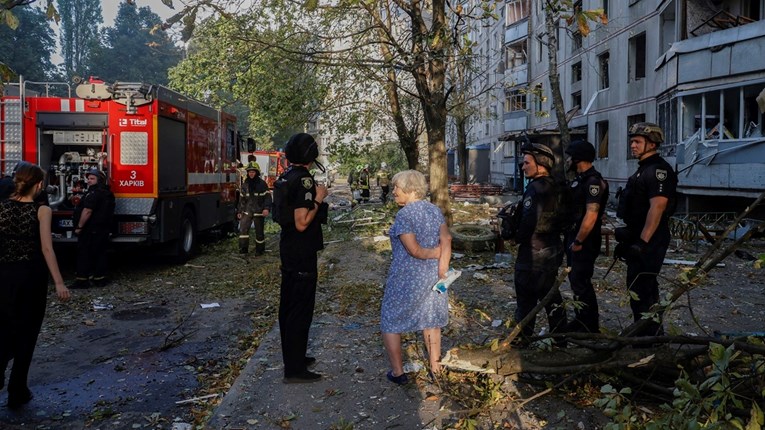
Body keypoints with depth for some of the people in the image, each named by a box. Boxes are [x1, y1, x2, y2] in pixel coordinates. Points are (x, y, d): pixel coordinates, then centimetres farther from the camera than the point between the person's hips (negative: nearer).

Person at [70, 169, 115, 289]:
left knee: (84, 254, -4)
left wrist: (79, 226, -17)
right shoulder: (107, 193, 15)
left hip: (90, 229, -9)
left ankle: (82, 280, -3)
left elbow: (87, 211, -22)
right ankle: (100, 278, 14)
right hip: (103, 229, 9)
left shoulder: (94, 193, -16)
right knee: (100, 253, 11)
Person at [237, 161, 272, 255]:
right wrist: (239, 211, 12)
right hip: (247, 211, 4)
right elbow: (242, 199, 14)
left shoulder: (262, 184, -4)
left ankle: (260, 249, 16)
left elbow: (268, 197, -8)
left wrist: (267, 208, -20)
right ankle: (243, 248, 1)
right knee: (243, 228, -7)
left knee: (259, 231, 4)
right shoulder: (245, 184, 9)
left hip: (259, 211, -4)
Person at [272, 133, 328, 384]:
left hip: (288, 249, 10)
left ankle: (292, 357, 31)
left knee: (288, 304, 17)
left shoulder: (285, 178, 9)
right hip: (302, 253, -10)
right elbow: (302, 223, -25)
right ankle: (294, 369, 4)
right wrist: (318, 200, -15)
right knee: (301, 309, -3)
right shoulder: (304, 180, -20)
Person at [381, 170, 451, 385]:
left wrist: (435, 253, -6)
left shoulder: (404, 214, -18)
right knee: (430, 321, 20)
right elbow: (446, 240, -7)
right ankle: (435, 366, 28)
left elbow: (414, 250, -21)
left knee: (391, 323, 10)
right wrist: (442, 268, -10)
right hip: (431, 276, 6)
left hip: (406, 278, -6)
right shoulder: (435, 210, 2)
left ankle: (398, 371, 13)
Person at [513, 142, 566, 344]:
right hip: (553, 250, 9)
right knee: (551, 296, 18)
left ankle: (522, 339, 9)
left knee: (526, 298, 1)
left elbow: (529, 221, -25)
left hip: (533, 253, -9)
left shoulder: (535, 188, -18)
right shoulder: (555, 188, 8)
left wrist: (518, 237, -8)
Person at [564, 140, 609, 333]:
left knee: (581, 282, -4)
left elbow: (591, 216, -25)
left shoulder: (593, 181, -19)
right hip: (574, 238, 10)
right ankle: (580, 320, 28)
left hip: (584, 241, -10)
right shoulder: (579, 179, 13)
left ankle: (590, 326, 7)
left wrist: (578, 241, -21)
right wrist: (571, 239, 14)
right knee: (575, 280, 16)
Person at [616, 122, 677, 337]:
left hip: (649, 241, -11)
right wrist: (627, 238, 22)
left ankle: (647, 336, 2)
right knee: (646, 287, 18)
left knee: (639, 289, -8)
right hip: (640, 238, 11)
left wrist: (642, 242, -28)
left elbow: (657, 207, -25)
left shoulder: (658, 169, -16)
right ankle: (653, 332, 30)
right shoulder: (644, 169, 17)